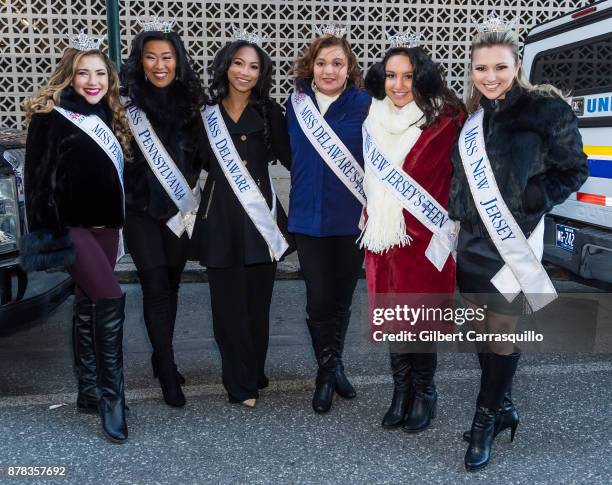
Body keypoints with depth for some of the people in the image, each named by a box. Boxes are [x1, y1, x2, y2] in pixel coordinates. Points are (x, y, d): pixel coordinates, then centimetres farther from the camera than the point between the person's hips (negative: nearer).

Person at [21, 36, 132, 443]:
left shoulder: (109, 116, 14)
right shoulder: (50, 116, -6)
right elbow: (39, 177, -9)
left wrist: (118, 220, 16)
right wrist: (47, 232, -15)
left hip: (105, 225, 7)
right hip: (70, 225, -6)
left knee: (89, 306, 11)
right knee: (111, 299, -17)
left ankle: (89, 392, 21)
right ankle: (111, 397, -7)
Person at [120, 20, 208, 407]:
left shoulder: (190, 100, 5)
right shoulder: (127, 100, -4)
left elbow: (203, 154, 10)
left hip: (180, 208, 3)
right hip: (142, 208, -3)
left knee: (171, 284, 11)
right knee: (155, 287, -5)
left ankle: (162, 358, 29)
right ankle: (168, 372, 6)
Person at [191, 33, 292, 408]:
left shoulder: (269, 111, 6)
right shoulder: (206, 112, 8)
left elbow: (291, 158, -3)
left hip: (261, 216, 0)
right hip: (220, 218, 0)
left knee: (258, 301, 6)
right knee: (228, 303, 2)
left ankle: (253, 374, 26)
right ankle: (243, 384, 16)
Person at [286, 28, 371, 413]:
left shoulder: (364, 105, -5)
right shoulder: (297, 102, 4)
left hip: (352, 218, -1)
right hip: (309, 217, 2)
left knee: (342, 297, 12)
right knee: (319, 299, 0)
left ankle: (332, 367, 34)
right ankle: (329, 369, 21)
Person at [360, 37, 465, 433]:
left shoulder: (444, 119, -7)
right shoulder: (376, 118, 10)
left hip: (423, 238, -5)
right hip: (383, 236, 5)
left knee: (422, 318, 4)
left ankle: (423, 396, 24)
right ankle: (401, 392, 29)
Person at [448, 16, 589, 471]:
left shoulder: (546, 108, -7)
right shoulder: (472, 116, 10)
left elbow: (574, 171, -5)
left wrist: (530, 199, -16)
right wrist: (457, 215, 7)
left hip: (514, 243, -5)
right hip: (473, 241, 6)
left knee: (502, 334, 2)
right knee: (482, 331, 12)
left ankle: (486, 420, 18)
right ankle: (502, 408, 31)